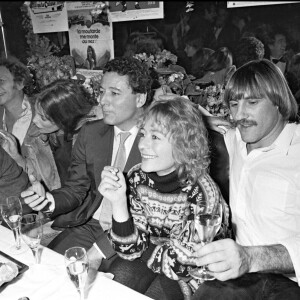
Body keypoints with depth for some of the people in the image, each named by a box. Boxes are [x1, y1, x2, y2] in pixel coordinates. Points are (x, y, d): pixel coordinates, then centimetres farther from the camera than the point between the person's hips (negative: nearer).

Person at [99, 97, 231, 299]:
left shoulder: (200, 193, -28)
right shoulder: (137, 178, -14)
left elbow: (181, 266, -21)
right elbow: (131, 250, -14)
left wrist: (144, 252, -9)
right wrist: (119, 202, -28)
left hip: (192, 275, -2)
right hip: (150, 260, 3)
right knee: (118, 279, -21)